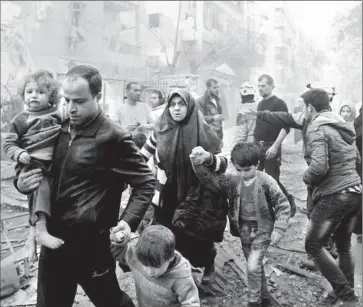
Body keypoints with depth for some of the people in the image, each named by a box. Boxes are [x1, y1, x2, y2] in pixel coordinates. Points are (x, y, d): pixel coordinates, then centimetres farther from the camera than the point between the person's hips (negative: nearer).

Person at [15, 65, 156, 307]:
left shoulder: (113, 137, -15)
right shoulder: (61, 129, 3)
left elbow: (146, 182, -11)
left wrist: (128, 221, -25)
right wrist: (21, 183, -6)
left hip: (91, 244, -6)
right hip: (52, 239, 6)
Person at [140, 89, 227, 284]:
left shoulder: (203, 132, -10)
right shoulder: (161, 131, -2)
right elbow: (142, 157, 9)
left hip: (196, 198, -2)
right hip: (167, 198, 2)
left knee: (197, 237, 7)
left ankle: (208, 265, 39)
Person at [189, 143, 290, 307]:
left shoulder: (267, 182, -18)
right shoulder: (232, 179, -9)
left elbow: (283, 206, -10)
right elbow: (209, 179, -15)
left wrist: (278, 229, -16)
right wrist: (200, 163, -33)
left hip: (262, 230, -4)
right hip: (244, 230, 4)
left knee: (253, 267, -10)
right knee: (255, 267, 19)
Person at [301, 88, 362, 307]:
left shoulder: (318, 129, -13)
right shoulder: (344, 127, 14)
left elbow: (319, 167, -24)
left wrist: (307, 178, -5)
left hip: (334, 196, -9)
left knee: (314, 245, 3)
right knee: (344, 246, 20)